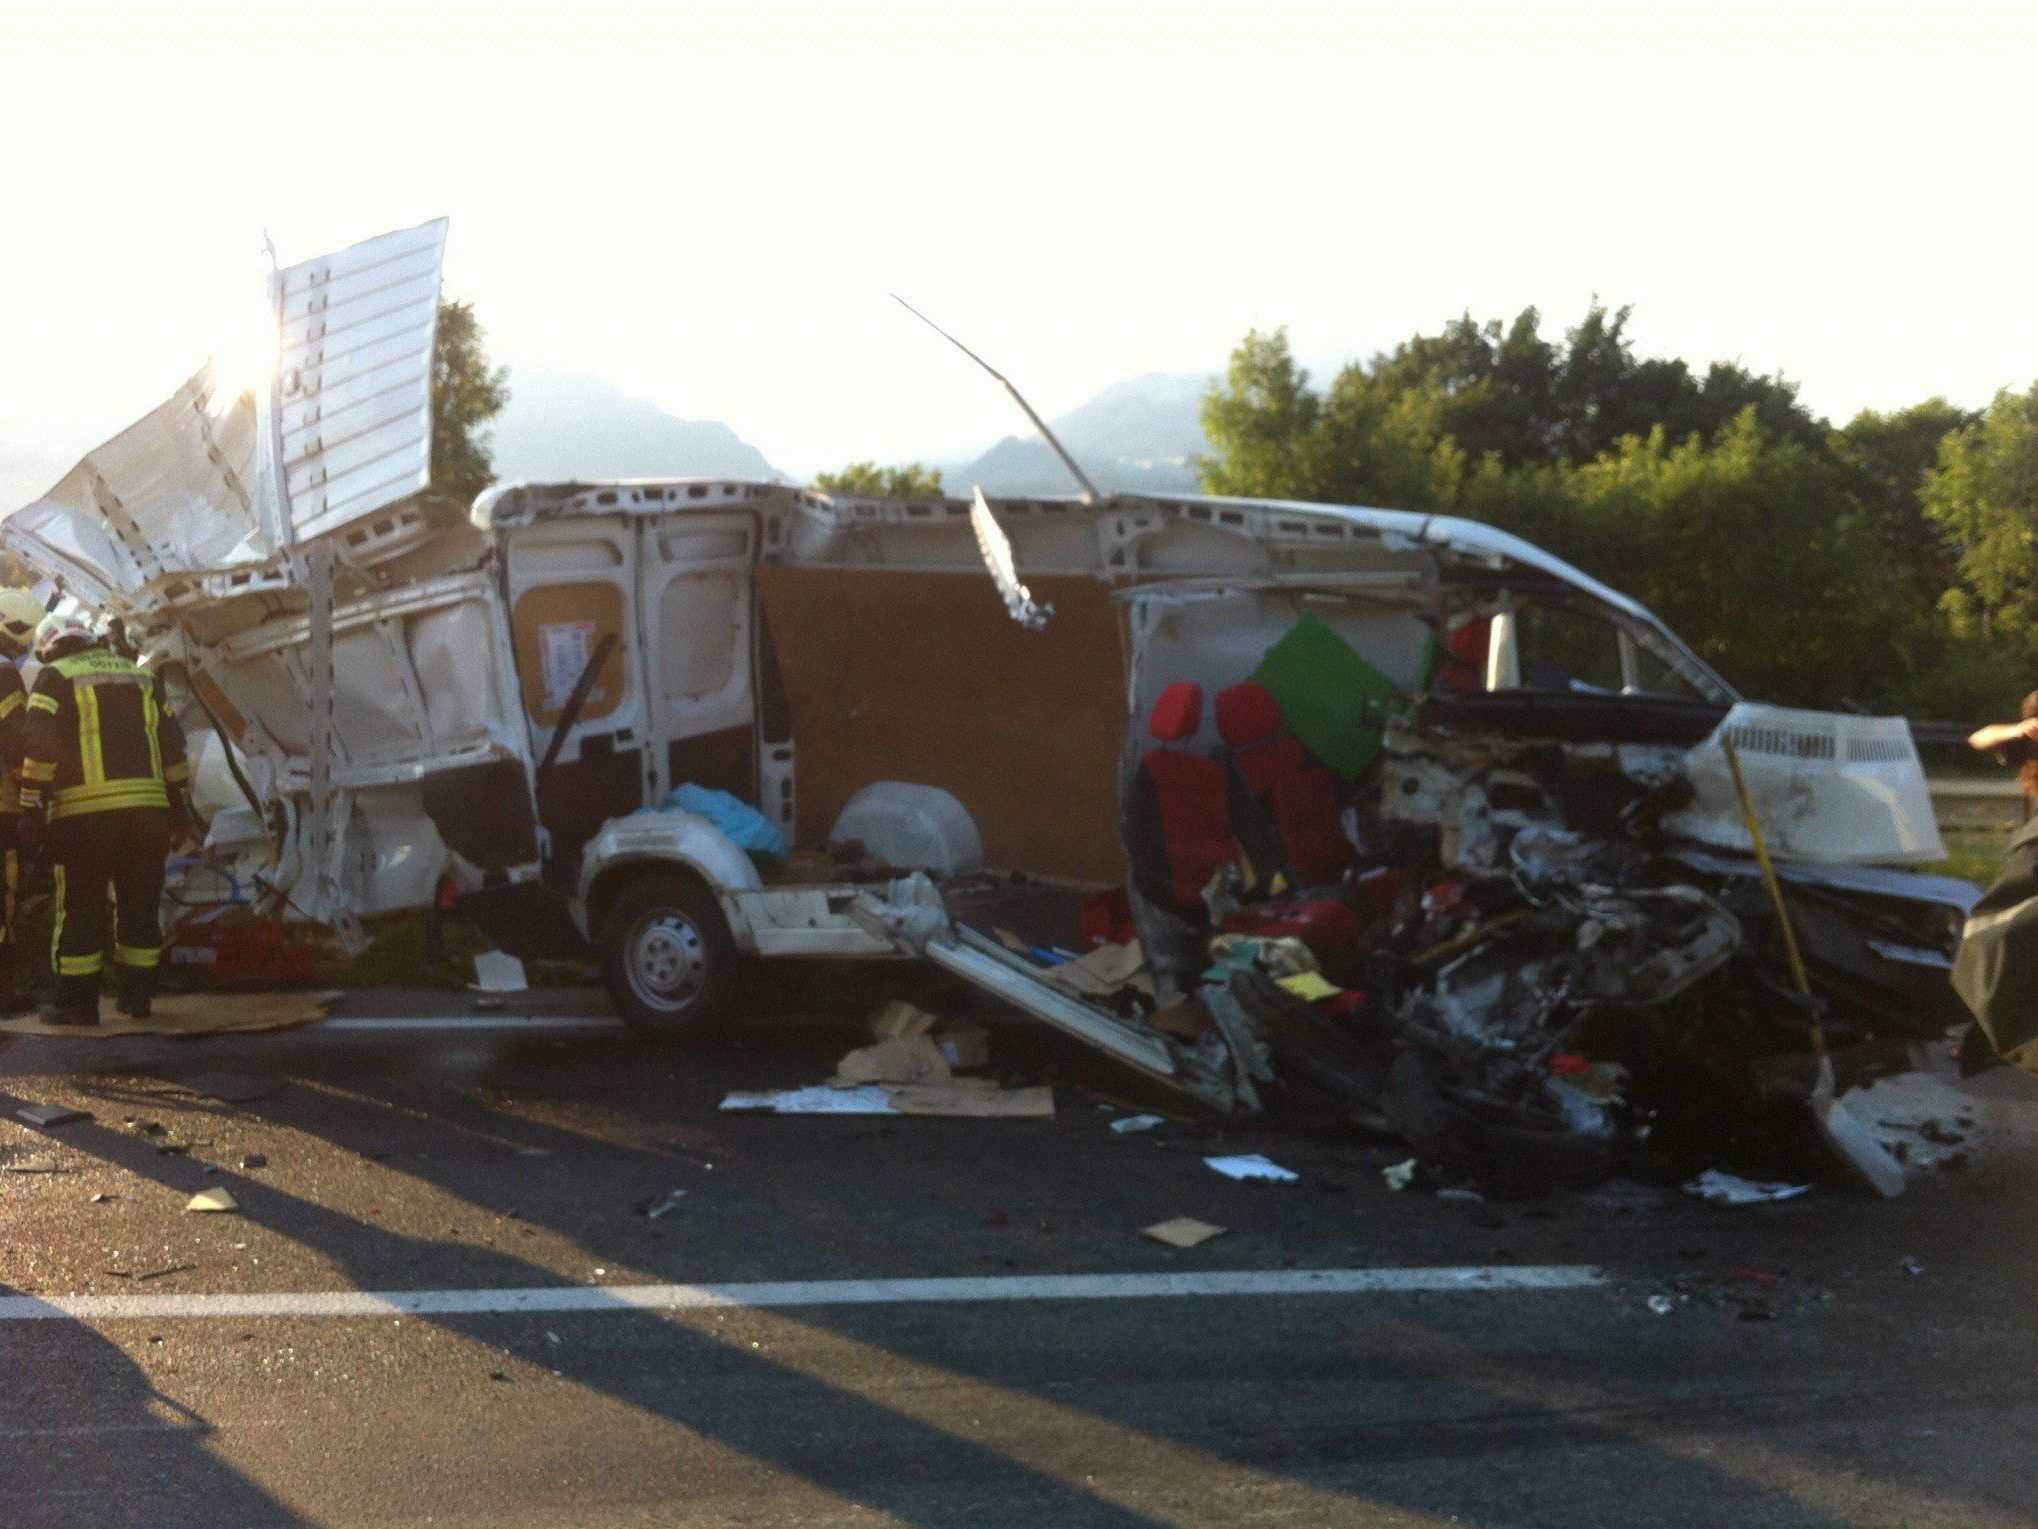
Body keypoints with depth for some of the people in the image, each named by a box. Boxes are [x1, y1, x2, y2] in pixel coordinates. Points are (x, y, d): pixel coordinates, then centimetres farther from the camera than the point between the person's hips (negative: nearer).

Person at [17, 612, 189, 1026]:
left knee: (80, 907, 2)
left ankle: (76, 1001, 3)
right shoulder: (142, 677, 18)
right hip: (147, 808, 4)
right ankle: (136, 995, 17)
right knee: (139, 905, 12)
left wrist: (32, 811, -6)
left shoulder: (55, 678, 4)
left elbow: (40, 746, -7)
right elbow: (172, 744, 17)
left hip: (85, 812, -4)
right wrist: (177, 807, 20)